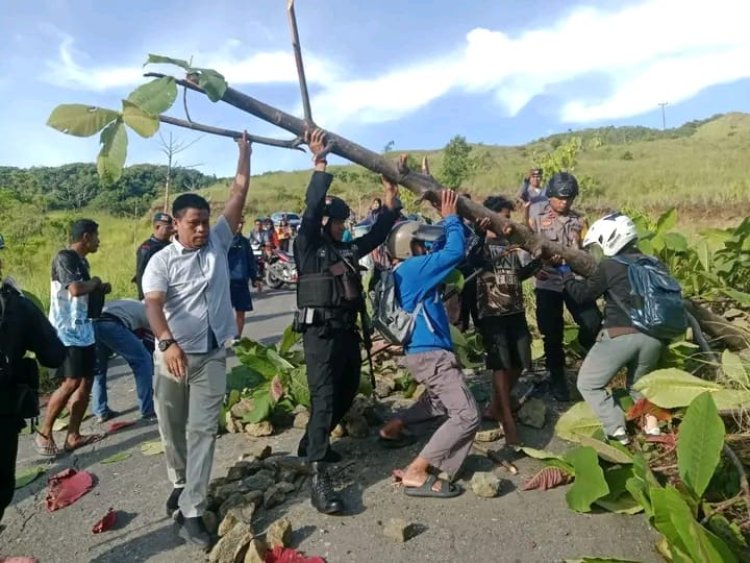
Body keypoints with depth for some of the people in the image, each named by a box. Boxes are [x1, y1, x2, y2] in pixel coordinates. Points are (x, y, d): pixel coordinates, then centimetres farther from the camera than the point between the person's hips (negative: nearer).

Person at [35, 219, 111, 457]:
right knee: (72, 382, -12)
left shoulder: (82, 261, 14)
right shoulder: (64, 258, -13)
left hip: (83, 331, 9)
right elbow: (76, 289, -28)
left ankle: (73, 436, 15)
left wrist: (100, 290, 6)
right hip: (66, 332, -9)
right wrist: (94, 282, -10)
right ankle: (44, 433, 6)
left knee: (86, 381, 7)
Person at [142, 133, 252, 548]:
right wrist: (168, 343, -38)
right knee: (172, 428, 14)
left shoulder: (219, 243, 3)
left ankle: (191, 512, 7)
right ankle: (180, 483, 41)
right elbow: (153, 305, -20)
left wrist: (244, 151, 6)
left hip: (212, 355, 1)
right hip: (173, 355, -1)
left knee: (203, 431, 1)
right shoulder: (162, 261, -6)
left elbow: (238, 192, 4)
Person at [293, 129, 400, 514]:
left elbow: (377, 235, 22)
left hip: (348, 331, 8)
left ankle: (311, 444, 36)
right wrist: (319, 163, -17)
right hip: (320, 333, -8)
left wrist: (391, 200, 16)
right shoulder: (307, 245, -2)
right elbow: (312, 208, -15)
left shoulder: (347, 249, 17)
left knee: (345, 395, 16)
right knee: (324, 400, -13)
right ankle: (318, 478, -11)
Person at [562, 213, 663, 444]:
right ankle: (651, 423, 14)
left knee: (588, 384, 9)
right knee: (639, 382, 31)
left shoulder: (609, 265, -6)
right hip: (652, 336, 6)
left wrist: (565, 274, 17)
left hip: (620, 336, -6)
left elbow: (583, 295, 4)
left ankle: (617, 431, 0)